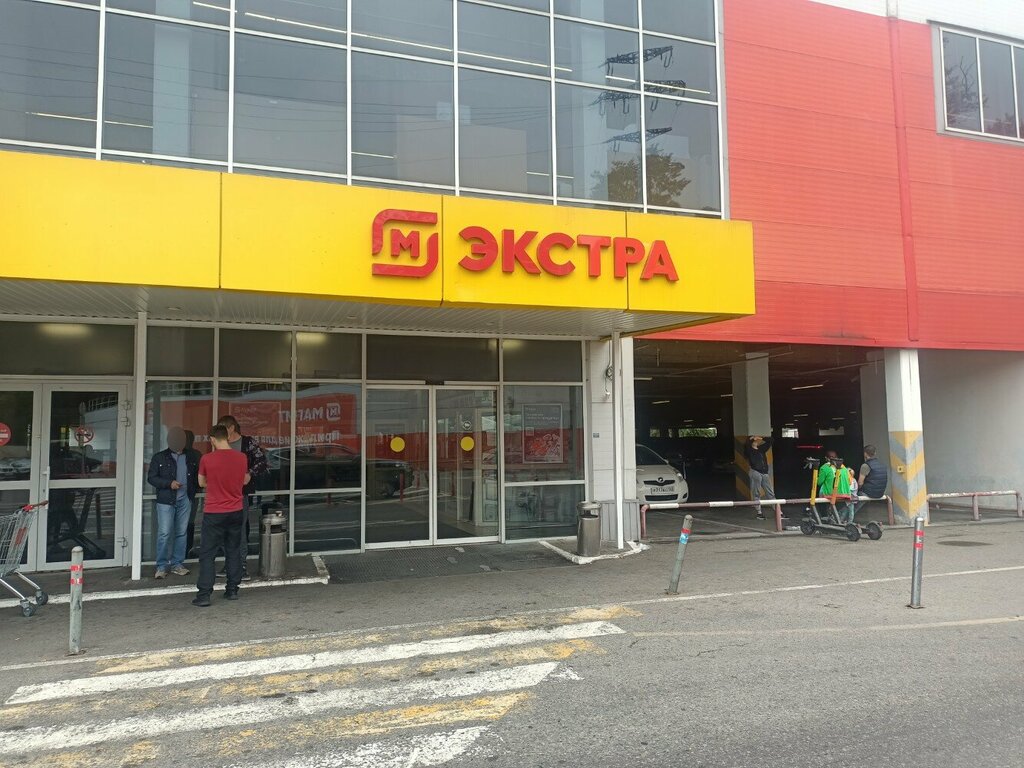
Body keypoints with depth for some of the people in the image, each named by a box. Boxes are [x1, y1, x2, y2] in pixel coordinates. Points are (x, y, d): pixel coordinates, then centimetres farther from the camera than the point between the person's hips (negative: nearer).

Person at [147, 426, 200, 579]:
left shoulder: (192, 457, 8)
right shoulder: (159, 457, 0)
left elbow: (198, 475, 16)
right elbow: (151, 478, -2)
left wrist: (193, 489, 1)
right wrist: (169, 483, -16)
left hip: (185, 500, 3)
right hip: (166, 500, -3)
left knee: (181, 533, 8)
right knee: (164, 533, -5)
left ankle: (177, 564, 17)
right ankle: (161, 566, 4)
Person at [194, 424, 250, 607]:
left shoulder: (207, 459, -13)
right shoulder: (241, 458, -4)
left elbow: (202, 483, 4)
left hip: (213, 513, -4)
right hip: (235, 512, 4)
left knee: (207, 554, 3)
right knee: (233, 551, 14)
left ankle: (204, 595, 2)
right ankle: (232, 590, 19)